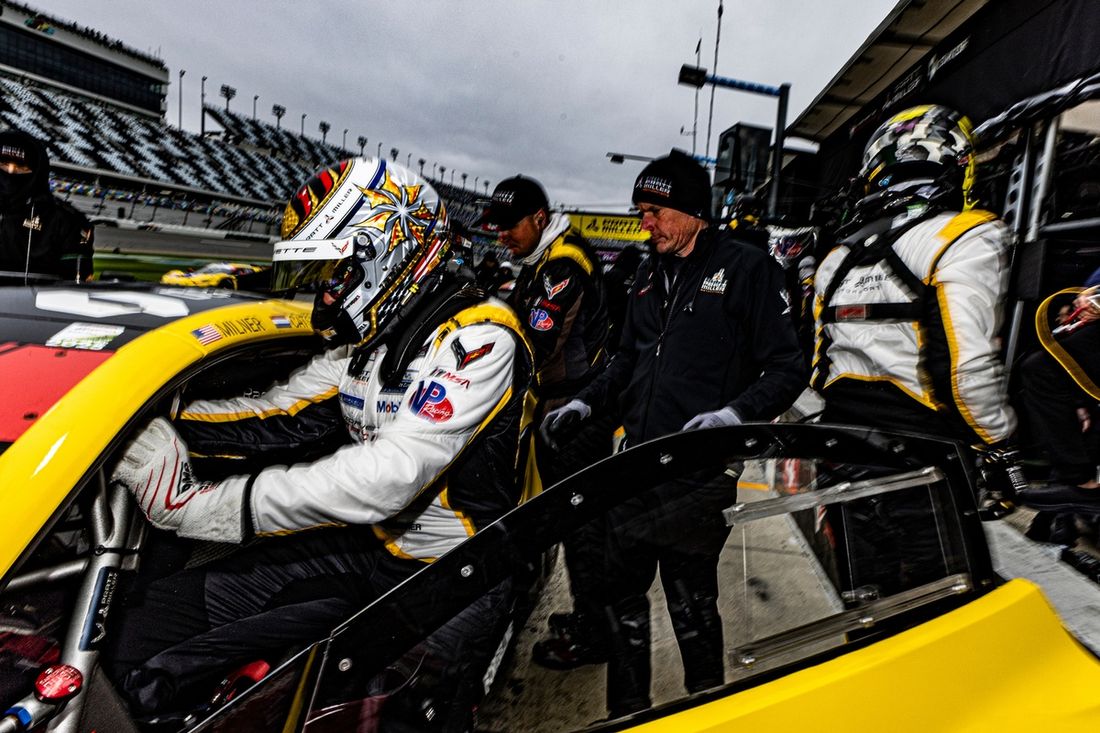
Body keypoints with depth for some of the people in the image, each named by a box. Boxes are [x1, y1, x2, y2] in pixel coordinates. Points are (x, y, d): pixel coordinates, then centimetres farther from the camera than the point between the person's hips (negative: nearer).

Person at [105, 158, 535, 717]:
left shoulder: (476, 337, -21)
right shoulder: (366, 337, 9)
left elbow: (391, 475, -29)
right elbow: (282, 413, 5)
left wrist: (228, 505, -27)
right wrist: (164, 430, -8)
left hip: (438, 578, -8)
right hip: (361, 542, 8)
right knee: (155, 617, 0)